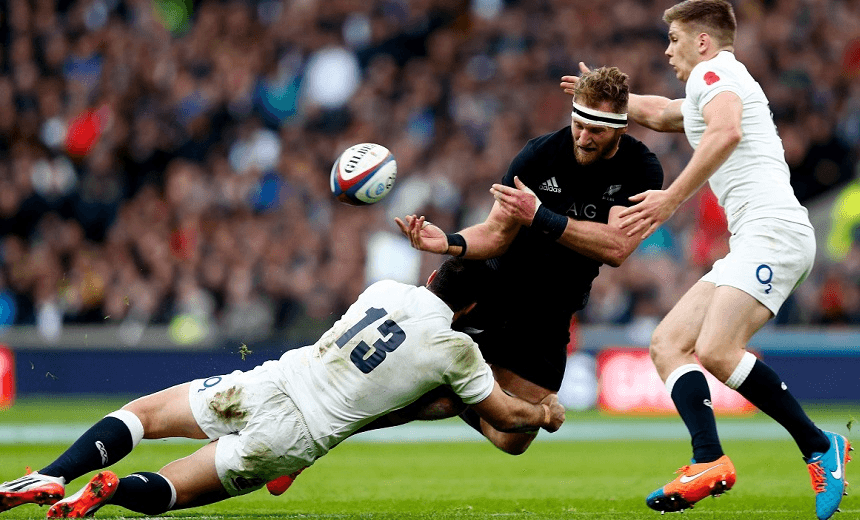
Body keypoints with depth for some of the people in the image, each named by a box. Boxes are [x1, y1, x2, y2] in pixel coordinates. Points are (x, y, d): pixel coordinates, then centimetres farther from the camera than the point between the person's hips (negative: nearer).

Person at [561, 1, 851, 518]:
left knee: (716, 349, -25)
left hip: (772, 229, -11)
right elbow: (659, 112, 50)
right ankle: (710, 461, -18)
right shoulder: (716, 87, 30)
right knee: (668, 343, -1)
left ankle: (819, 447, -18)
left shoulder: (714, 72, -1)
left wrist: (671, 198, -22)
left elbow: (727, 130, -22)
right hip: (751, 243, 11)